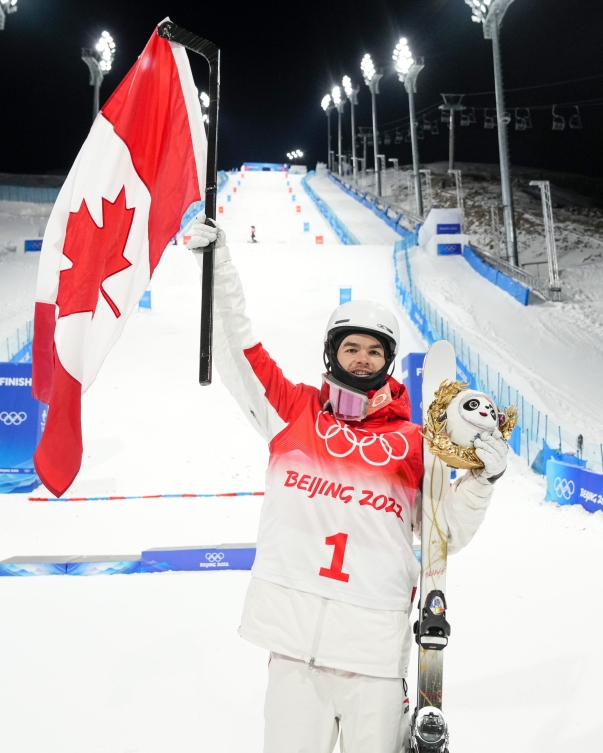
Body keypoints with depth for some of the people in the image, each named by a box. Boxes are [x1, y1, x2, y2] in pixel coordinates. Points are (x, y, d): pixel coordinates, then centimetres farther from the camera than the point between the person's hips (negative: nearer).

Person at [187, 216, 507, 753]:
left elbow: (446, 534, 7)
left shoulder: (413, 443, 5)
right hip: (294, 639, 1)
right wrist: (219, 265, 6)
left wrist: (481, 478, -8)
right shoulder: (295, 412, 6)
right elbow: (240, 349, 9)